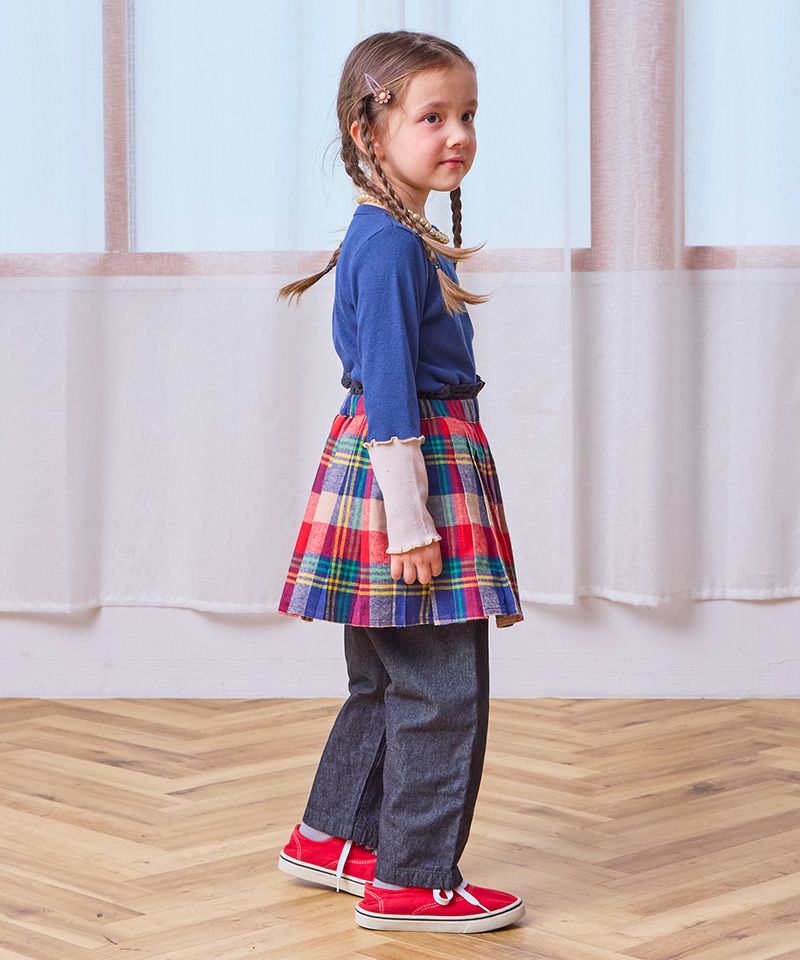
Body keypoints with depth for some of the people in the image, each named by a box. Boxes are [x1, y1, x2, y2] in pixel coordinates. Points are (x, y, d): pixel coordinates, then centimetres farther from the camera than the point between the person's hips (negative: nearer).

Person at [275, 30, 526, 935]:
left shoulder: (404, 238, 13)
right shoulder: (389, 246, -17)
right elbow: (388, 389, -20)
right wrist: (410, 518, -21)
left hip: (403, 468, 10)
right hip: (407, 466, -10)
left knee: (384, 682, 20)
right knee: (442, 691, -3)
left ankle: (329, 837, 32)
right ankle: (413, 882, 6)